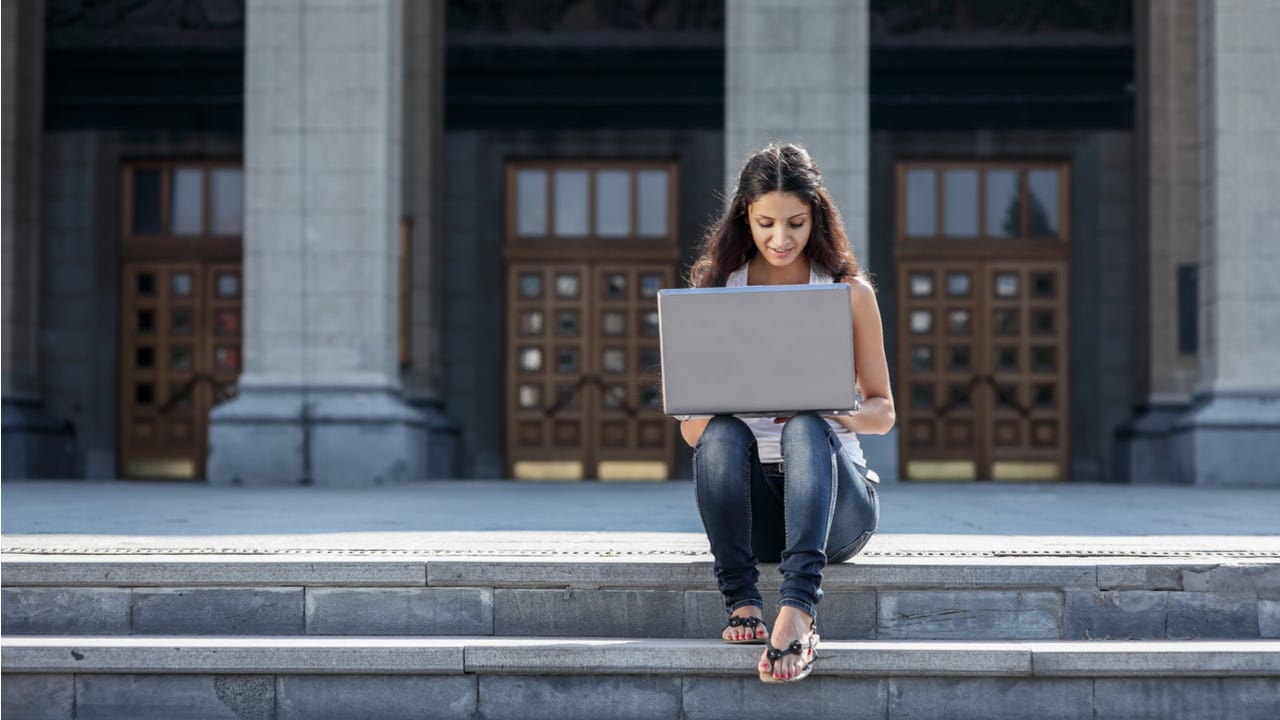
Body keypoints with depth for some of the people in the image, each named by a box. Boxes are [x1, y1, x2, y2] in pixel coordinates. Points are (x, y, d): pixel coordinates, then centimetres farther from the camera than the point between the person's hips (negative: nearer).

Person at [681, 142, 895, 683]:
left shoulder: (850, 293, 5)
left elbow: (882, 412, 7)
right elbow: (691, 429, 7)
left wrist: (839, 413, -16)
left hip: (836, 499, -1)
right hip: (752, 503, 1)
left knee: (806, 429, -35)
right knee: (723, 433, -32)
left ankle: (797, 611, -52)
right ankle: (741, 602, -32)